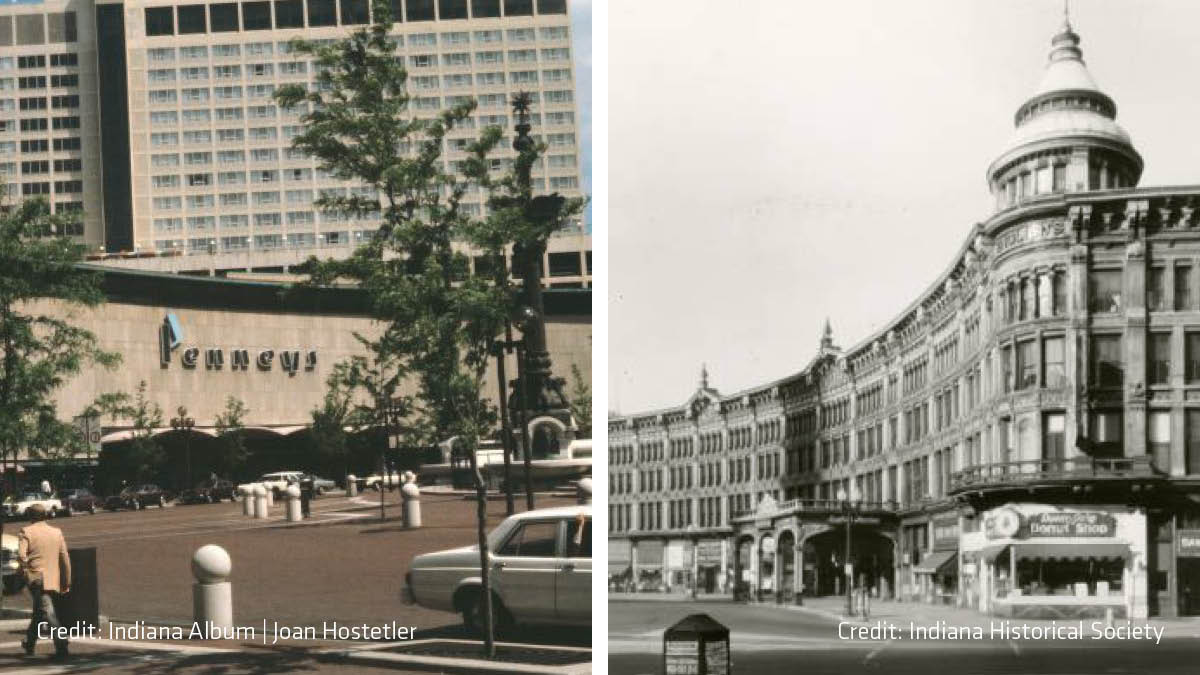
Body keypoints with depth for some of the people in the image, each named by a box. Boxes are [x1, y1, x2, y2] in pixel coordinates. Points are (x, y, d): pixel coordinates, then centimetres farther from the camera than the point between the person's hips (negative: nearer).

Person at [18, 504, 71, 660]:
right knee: (38, 613, 22)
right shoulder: (57, 532, 11)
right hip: (54, 580, 5)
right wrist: (67, 583, 16)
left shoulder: (26, 531, -2)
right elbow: (65, 559, 11)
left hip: (36, 578, -5)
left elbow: (21, 555, -17)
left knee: (48, 613, -12)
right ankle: (29, 644, 36)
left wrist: (25, 571, -1)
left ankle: (61, 645, -25)